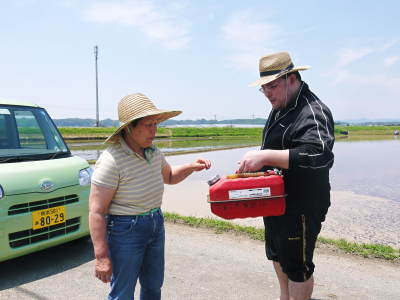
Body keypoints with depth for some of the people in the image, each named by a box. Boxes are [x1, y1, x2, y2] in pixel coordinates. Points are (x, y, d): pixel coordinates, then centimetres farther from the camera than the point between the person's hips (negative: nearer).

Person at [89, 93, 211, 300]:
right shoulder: (112, 160, -23)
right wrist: (101, 256, -22)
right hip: (125, 231, -7)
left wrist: (191, 167, 1)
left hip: (156, 225, 7)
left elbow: (169, 176, 20)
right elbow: (96, 212, -22)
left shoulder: (153, 152, 1)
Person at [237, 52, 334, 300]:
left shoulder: (313, 112, -21)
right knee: (276, 255, 25)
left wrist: (265, 156, -39)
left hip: (301, 207, -10)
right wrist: (257, 162, 10)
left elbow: (319, 155, -38)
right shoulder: (280, 109, 10)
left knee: (297, 266, 6)